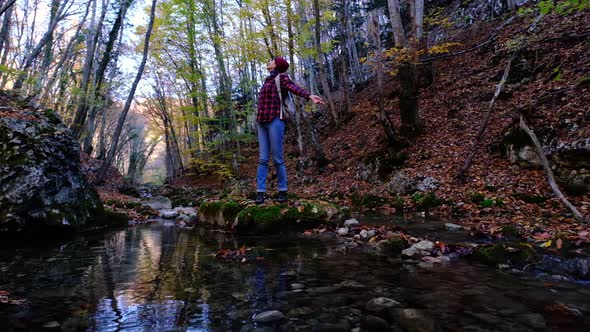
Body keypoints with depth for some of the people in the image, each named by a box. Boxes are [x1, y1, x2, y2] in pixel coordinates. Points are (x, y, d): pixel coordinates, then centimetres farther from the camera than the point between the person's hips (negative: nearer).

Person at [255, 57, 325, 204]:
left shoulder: (282, 77, 2)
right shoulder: (268, 80, 24)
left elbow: (294, 88, -18)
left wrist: (309, 96, -37)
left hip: (274, 121, -7)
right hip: (262, 123, 7)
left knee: (277, 159, -6)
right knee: (263, 159, 0)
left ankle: (283, 191, 5)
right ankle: (260, 193, 0)